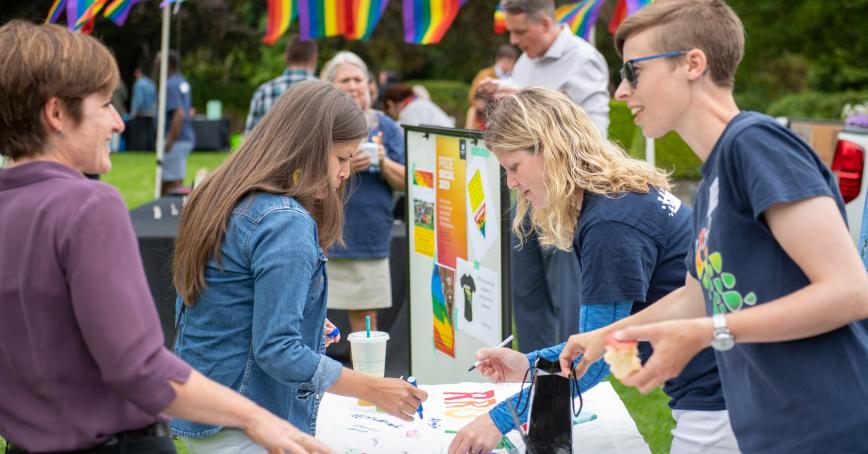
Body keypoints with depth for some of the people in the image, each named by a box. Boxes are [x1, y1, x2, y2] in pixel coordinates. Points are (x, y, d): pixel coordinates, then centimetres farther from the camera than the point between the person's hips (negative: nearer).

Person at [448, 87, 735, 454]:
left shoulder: (611, 224, -20)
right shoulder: (626, 196, 9)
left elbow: (596, 356, -15)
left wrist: (501, 419, -10)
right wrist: (530, 365, 9)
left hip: (718, 399, -9)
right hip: (706, 394, 9)